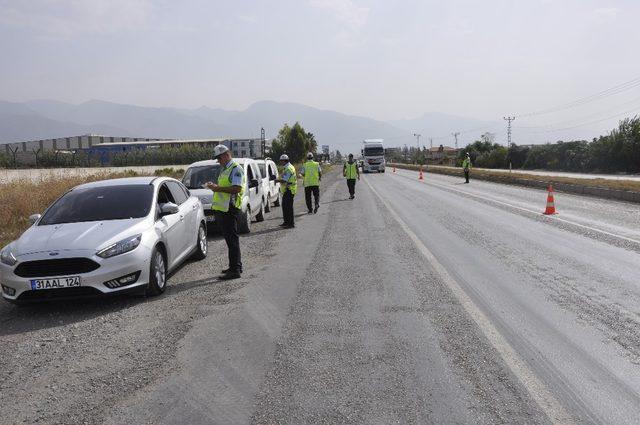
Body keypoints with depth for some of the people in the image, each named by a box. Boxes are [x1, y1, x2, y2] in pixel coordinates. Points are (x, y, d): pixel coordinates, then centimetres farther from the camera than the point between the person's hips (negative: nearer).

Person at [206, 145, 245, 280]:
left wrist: (218, 188, -19)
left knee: (232, 239, -8)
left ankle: (235, 270, -6)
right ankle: (235, 266, 22)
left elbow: (237, 188, -20)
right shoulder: (224, 170, 22)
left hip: (229, 208, -10)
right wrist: (214, 186, 11)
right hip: (221, 208, 10)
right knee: (229, 238, 14)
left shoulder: (236, 168, -9)